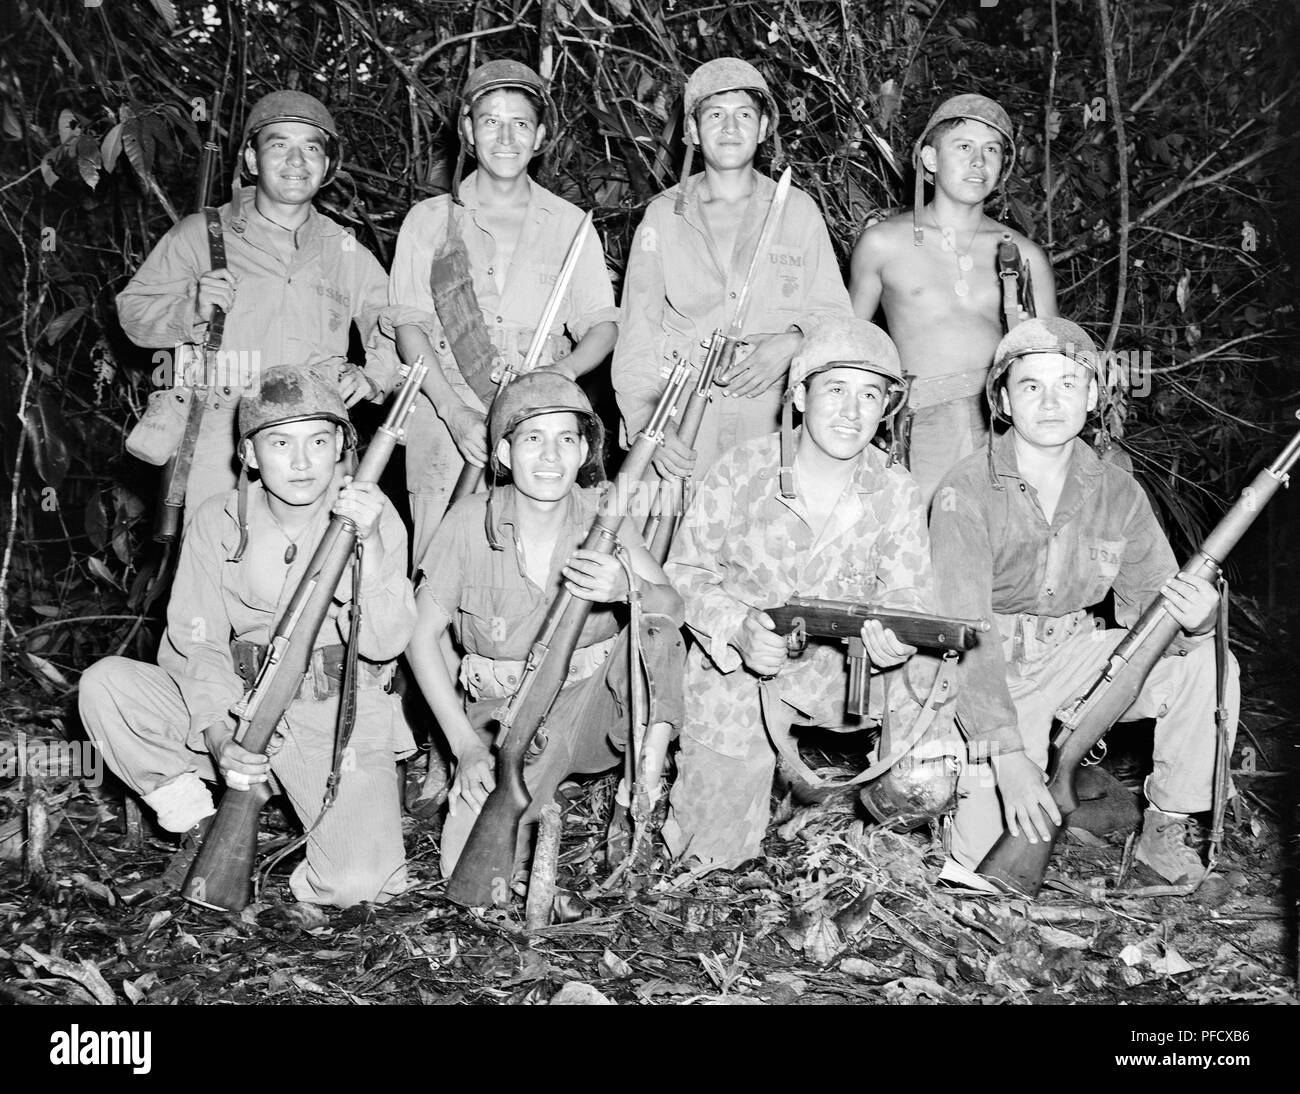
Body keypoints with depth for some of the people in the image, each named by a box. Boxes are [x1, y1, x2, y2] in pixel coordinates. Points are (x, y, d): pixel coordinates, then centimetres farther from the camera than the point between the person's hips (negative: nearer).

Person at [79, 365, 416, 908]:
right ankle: (201, 828, -2)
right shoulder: (218, 523, -2)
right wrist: (218, 734, -23)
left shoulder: (373, 517, -7)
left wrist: (371, 545, -30)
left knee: (357, 883, -24)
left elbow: (384, 643, -16)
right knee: (104, 683, -18)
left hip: (341, 719, -3)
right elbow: (194, 644, -5)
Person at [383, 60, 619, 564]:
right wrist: (455, 412, -13)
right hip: (447, 427, 0)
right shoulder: (428, 221, 12)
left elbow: (603, 327, 10)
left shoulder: (570, 224, 14)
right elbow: (408, 326, 3)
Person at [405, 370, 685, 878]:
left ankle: (636, 800, -14)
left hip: (595, 701, 1)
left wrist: (627, 589, -40)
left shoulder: (599, 514, -7)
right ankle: (537, 812, 15)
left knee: (653, 625, -28)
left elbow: (673, 607, -16)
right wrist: (466, 745, -14)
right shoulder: (471, 521, -12)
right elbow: (422, 634, -7)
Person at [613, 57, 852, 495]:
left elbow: (833, 312, 12)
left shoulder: (798, 210, 11)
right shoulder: (663, 216, 9)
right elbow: (636, 335, 5)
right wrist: (650, 426, -10)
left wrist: (791, 342, -11)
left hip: (773, 424, 1)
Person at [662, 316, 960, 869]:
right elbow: (685, 570, -8)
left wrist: (896, 637, -36)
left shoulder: (896, 493, -7)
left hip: (841, 665, 2)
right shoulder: (743, 470, -13)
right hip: (736, 669, -2)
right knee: (712, 853, -7)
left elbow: (906, 592, -10)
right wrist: (739, 629, -27)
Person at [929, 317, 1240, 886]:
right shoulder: (967, 491, -18)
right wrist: (1007, 754, -35)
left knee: (1209, 667, -17)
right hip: (985, 673, -4)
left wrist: (1194, 619, -30)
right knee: (990, 854, -19)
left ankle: (1165, 829, 2)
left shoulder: (1118, 492, -4)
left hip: (1070, 660, 4)